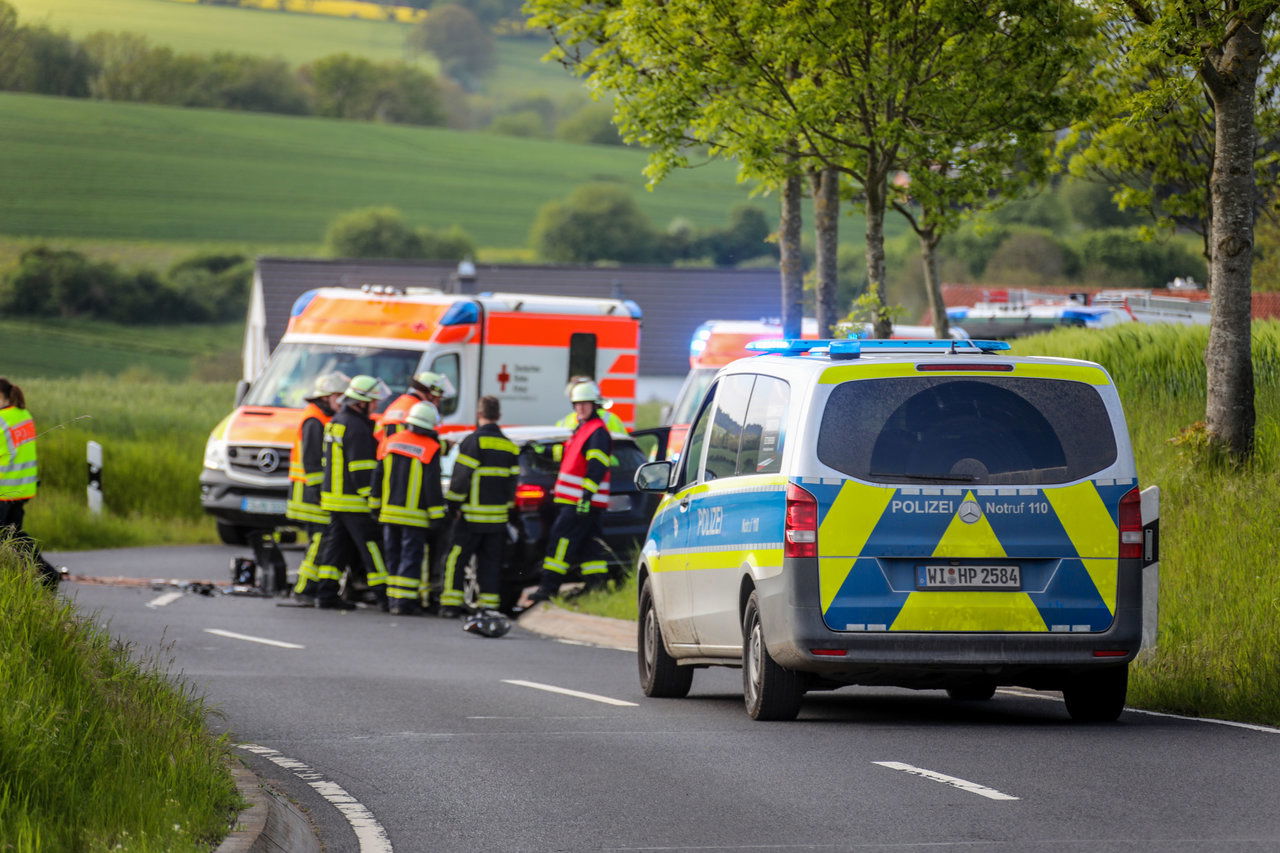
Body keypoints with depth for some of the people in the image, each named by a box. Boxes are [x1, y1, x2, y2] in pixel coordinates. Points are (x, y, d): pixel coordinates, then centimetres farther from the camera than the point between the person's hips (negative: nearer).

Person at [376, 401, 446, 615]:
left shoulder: (389, 443, 7)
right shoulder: (430, 449, -8)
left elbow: (378, 477, 11)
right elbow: (432, 485, -9)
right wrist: (436, 515, -4)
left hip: (389, 512, 5)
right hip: (415, 515, -5)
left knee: (393, 555, 12)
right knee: (411, 557, -3)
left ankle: (394, 599, 13)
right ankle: (404, 601, -9)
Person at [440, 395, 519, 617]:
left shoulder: (473, 441, -10)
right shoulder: (510, 447, 9)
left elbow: (461, 478, -13)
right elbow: (512, 482, 13)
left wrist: (452, 505, -3)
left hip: (472, 516, -5)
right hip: (498, 518, 5)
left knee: (456, 559, 0)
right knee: (490, 563, 9)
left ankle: (451, 604, -4)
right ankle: (489, 605, 6)